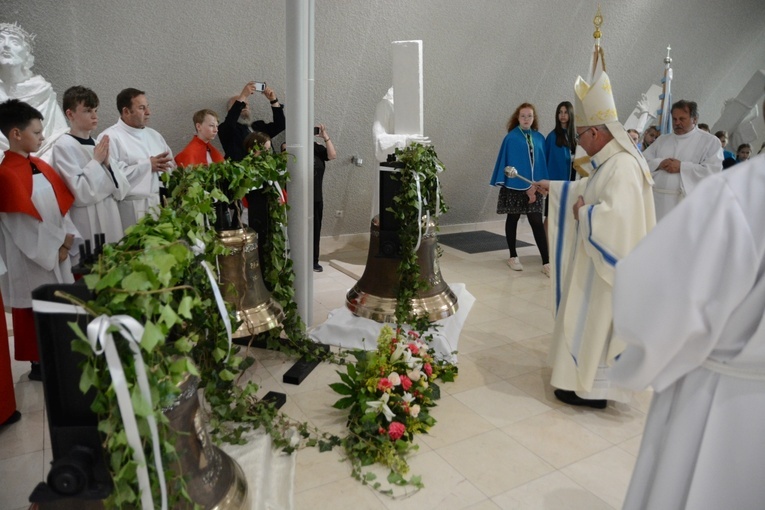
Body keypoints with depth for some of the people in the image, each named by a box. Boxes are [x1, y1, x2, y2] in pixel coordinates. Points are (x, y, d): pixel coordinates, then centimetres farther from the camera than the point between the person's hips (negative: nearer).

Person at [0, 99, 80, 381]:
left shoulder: (41, 166, 9)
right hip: (31, 258, -7)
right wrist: (56, 245, -12)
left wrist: (67, 239, -3)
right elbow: (25, 223, -19)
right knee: (35, 311, 5)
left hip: (57, 252, 8)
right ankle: (38, 364, 19)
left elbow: (62, 205, 9)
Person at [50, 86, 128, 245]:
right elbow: (79, 193, -19)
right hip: (86, 225, -6)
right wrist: (96, 161, -11)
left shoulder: (97, 144, 10)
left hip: (110, 219, 6)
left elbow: (121, 191, 6)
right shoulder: (63, 147, -9)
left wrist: (107, 163, -8)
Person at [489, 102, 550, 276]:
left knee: (537, 222, -1)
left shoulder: (539, 138, 7)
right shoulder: (511, 138, -6)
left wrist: (537, 184, -6)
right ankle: (513, 257, 22)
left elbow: (542, 162, 8)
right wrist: (526, 187, -10)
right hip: (515, 186, -3)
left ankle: (546, 262, -1)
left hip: (534, 186, 3)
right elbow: (509, 163, -9)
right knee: (513, 220, 9)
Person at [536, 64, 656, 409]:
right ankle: (590, 377, 35)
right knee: (589, 320, 20)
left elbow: (616, 215, -36)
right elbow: (589, 189, 25)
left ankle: (590, 388, 15)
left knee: (594, 320, 1)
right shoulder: (611, 162, 8)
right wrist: (554, 187, 26)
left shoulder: (623, 167, -24)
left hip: (607, 263, -10)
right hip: (599, 256, 10)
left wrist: (583, 213, -19)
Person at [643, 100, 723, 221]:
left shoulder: (710, 141, 5)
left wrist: (682, 167, -12)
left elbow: (715, 170, -8)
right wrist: (659, 164, -8)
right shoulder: (662, 140, 19)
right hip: (657, 201, 5)